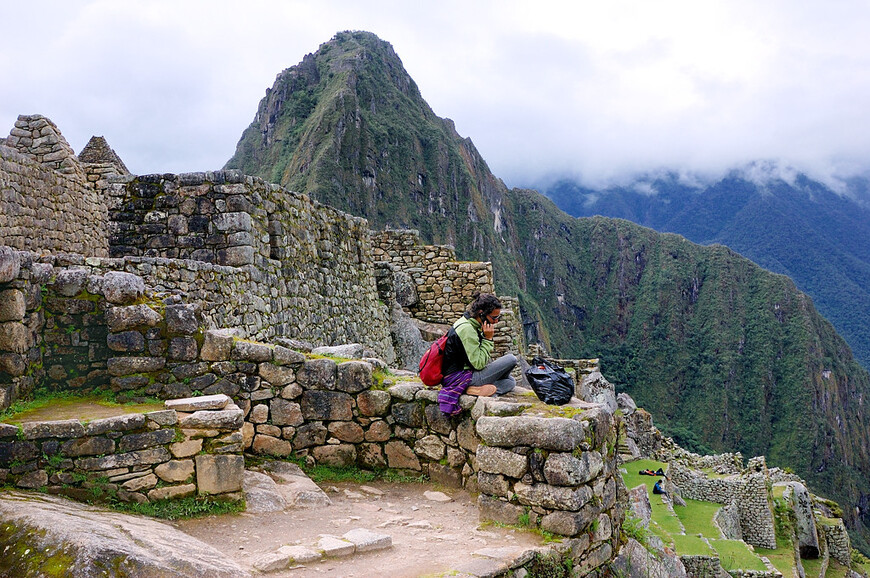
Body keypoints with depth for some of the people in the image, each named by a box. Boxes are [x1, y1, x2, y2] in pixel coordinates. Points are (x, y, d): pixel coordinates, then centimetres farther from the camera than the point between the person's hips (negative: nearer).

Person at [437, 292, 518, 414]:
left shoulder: (471, 324, 10)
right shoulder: (466, 329, -22)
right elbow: (478, 364, -22)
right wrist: (488, 339, -16)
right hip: (458, 377, -10)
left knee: (511, 381, 10)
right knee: (511, 359, -12)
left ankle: (477, 390, -9)